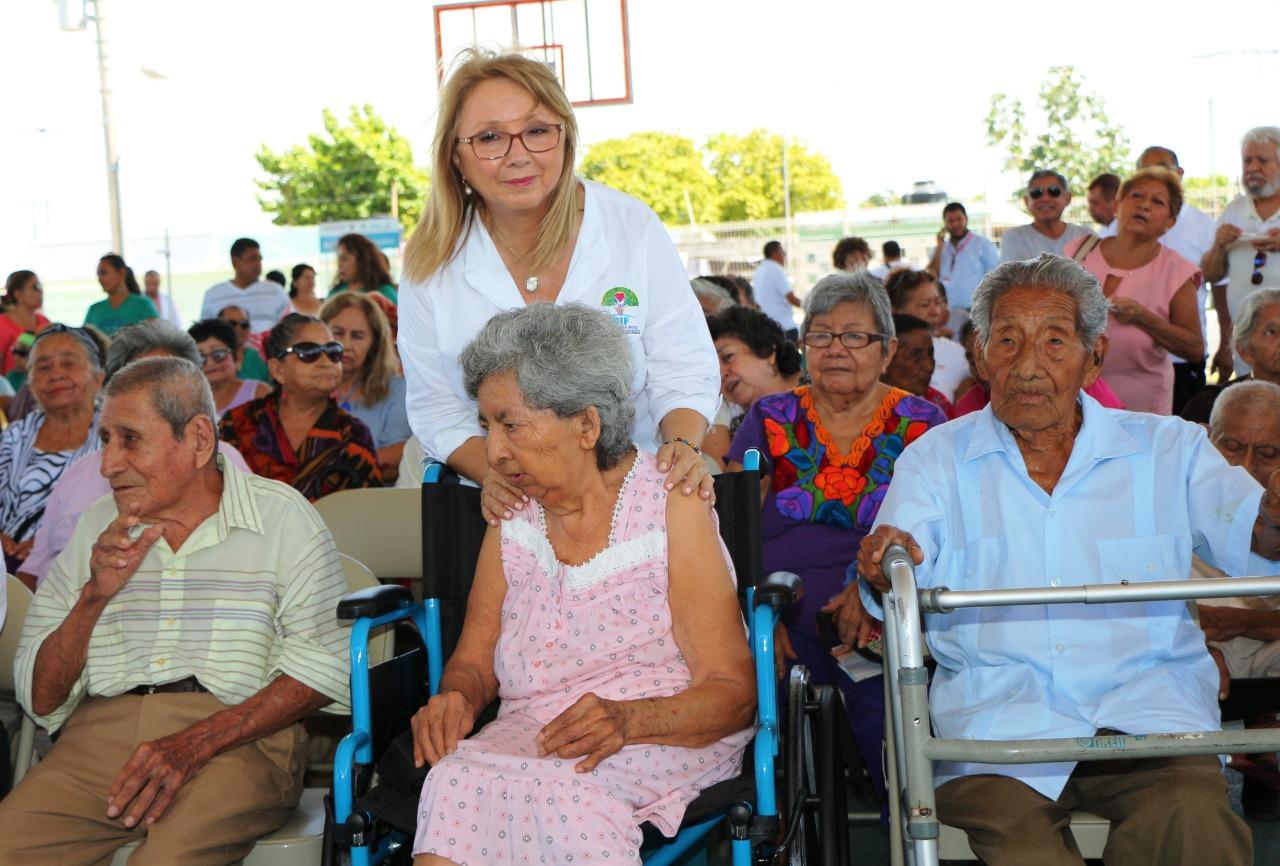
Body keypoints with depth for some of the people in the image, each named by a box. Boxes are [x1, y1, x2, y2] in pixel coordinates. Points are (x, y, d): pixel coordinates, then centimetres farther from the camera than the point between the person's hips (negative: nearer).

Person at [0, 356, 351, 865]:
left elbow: (323, 668, -5)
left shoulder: (281, 517, 5)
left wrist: (198, 741, -16)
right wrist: (96, 595, -3)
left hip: (239, 739, -4)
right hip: (101, 733, 4)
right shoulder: (97, 527, 17)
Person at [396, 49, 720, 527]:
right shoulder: (430, 265, 0)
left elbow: (683, 370, 2)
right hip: (511, 507, 1)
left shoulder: (633, 228, -1)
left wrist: (682, 444, -18)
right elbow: (436, 406, 5)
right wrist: (492, 473, -14)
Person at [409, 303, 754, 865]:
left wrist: (627, 720, -27)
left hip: (666, 737, -3)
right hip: (526, 733, 4)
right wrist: (456, 697, -11)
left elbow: (734, 691, -8)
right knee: (458, 777, -31)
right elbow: (473, 662, 14)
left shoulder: (671, 508, -4)